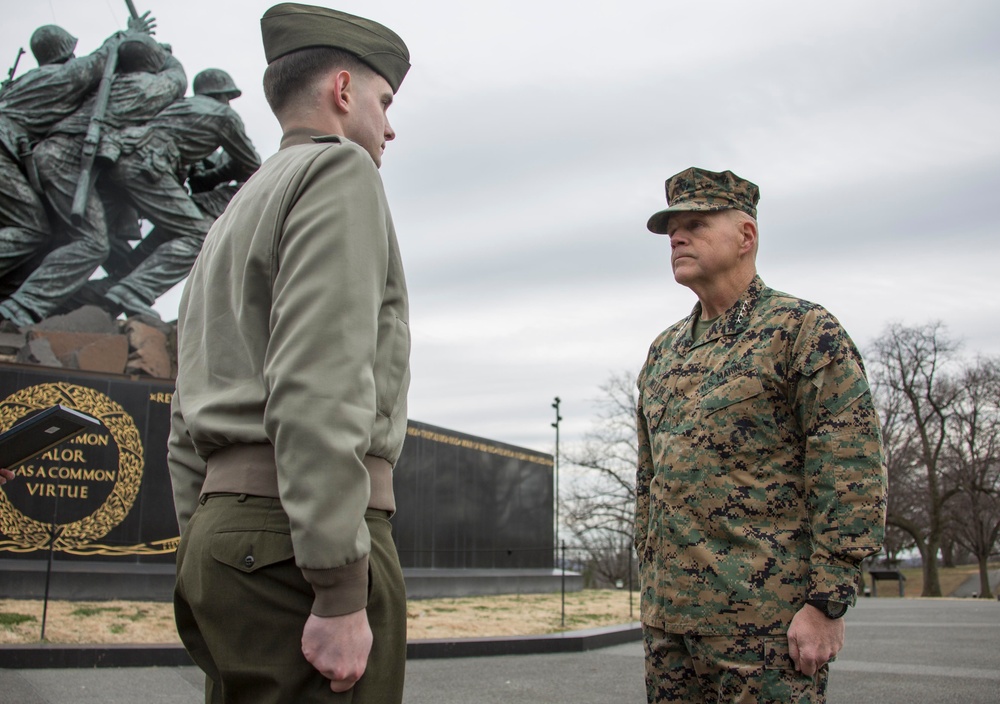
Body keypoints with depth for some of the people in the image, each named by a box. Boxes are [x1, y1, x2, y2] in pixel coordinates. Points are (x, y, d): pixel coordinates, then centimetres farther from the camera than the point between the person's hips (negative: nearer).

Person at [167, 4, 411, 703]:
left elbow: (188, 431, 21)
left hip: (223, 528, 9)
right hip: (299, 536, -9)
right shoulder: (339, 171, -3)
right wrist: (342, 595, -20)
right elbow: (318, 386, -19)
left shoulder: (230, 222, 24)